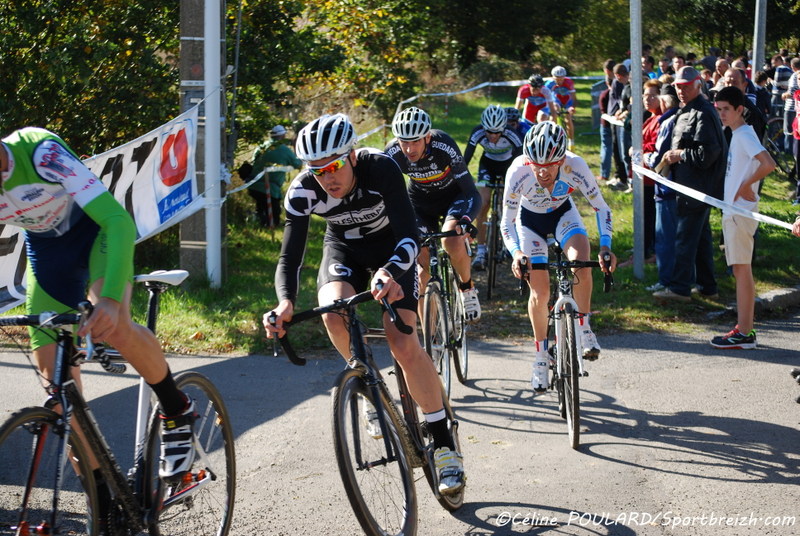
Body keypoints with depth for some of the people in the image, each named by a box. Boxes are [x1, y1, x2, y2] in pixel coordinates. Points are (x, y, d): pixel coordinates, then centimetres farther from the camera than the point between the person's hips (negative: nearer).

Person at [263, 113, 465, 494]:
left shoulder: (381, 169, -34)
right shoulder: (303, 191, -28)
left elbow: (410, 234, -39)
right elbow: (290, 257, -30)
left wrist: (391, 271, -60)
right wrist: (285, 303, -50)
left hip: (390, 247, -2)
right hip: (344, 248, 2)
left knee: (404, 345, -18)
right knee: (333, 310, -31)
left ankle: (444, 445, -5)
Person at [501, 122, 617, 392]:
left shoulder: (575, 166, -34)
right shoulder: (518, 172, -36)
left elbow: (601, 208, -20)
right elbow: (507, 222, -25)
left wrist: (605, 246, -34)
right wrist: (516, 253, -43)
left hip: (563, 214, 0)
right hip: (530, 220, 0)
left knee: (581, 264, -28)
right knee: (539, 291, -6)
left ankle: (584, 329, -7)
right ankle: (541, 357, 13)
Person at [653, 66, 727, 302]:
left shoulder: (702, 114, -17)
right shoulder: (688, 111, 16)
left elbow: (708, 152, -24)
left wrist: (679, 155, -16)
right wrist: (674, 155, 10)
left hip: (697, 184, -11)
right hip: (691, 185, 11)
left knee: (685, 236, -8)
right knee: (701, 235, 15)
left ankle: (680, 287, -6)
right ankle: (707, 285, 23)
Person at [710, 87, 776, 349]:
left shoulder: (744, 135, -15)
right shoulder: (737, 135, 15)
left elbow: (768, 164, -29)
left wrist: (746, 185, -19)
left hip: (741, 211, -10)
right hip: (732, 210, 10)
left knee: (742, 269, -7)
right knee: (740, 270, 12)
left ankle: (744, 334, -5)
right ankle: (745, 329, 17)